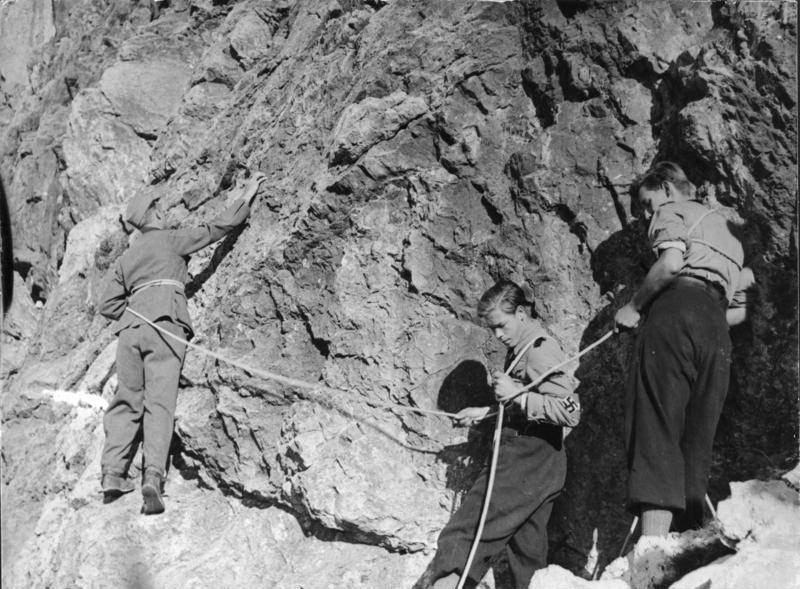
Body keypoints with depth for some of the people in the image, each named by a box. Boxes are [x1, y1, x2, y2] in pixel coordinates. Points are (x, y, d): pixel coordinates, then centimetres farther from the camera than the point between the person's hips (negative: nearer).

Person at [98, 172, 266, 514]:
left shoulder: (126, 258, 26)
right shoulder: (171, 239, 14)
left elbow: (107, 306, 20)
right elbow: (216, 229, 14)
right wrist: (245, 199, 24)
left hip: (131, 326, 4)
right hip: (166, 322, -4)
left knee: (127, 400, 8)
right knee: (160, 400, -13)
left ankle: (112, 473, -5)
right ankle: (153, 476, -28)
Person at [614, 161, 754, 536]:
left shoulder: (673, 212, 14)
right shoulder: (724, 231, 37)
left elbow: (671, 262, -10)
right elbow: (739, 311, 29)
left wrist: (634, 306, -2)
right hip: (716, 326, 7)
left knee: (657, 427, -15)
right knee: (696, 438, 3)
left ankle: (653, 544, -28)